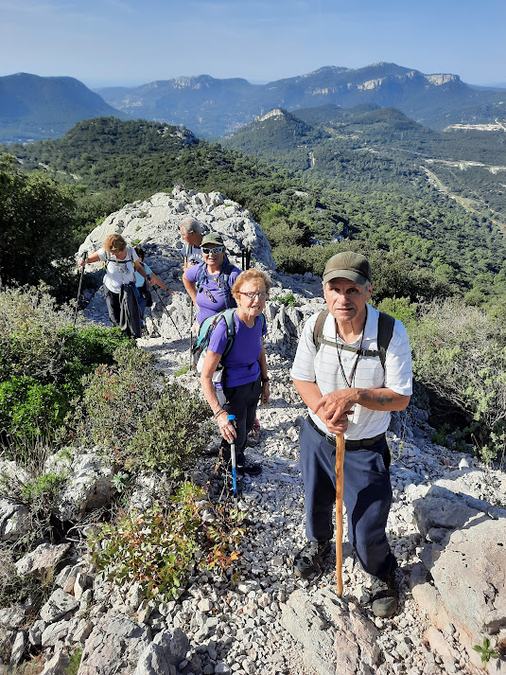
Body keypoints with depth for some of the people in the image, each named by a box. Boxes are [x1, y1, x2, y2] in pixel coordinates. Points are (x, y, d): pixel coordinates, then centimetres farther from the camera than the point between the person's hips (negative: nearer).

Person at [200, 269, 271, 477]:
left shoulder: (259, 320, -13)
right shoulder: (225, 328, -34)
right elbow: (205, 377, -31)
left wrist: (265, 381, 14)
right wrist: (219, 413, -35)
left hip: (254, 383, 6)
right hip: (235, 388, -6)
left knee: (248, 425, 27)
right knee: (236, 434, 14)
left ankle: (239, 460, 56)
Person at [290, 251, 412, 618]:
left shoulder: (392, 333, -25)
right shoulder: (315, 326, -16)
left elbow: (401, 397, -18)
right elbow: (302, 379, -3)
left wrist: (354, 395, -33)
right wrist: (323, 410, -22)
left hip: (365, 449, -3)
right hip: (316, 437, 4)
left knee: (367, 533, 8)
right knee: (316, 504, 28)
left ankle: (384, 575, 45)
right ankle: (318, 544, 64)